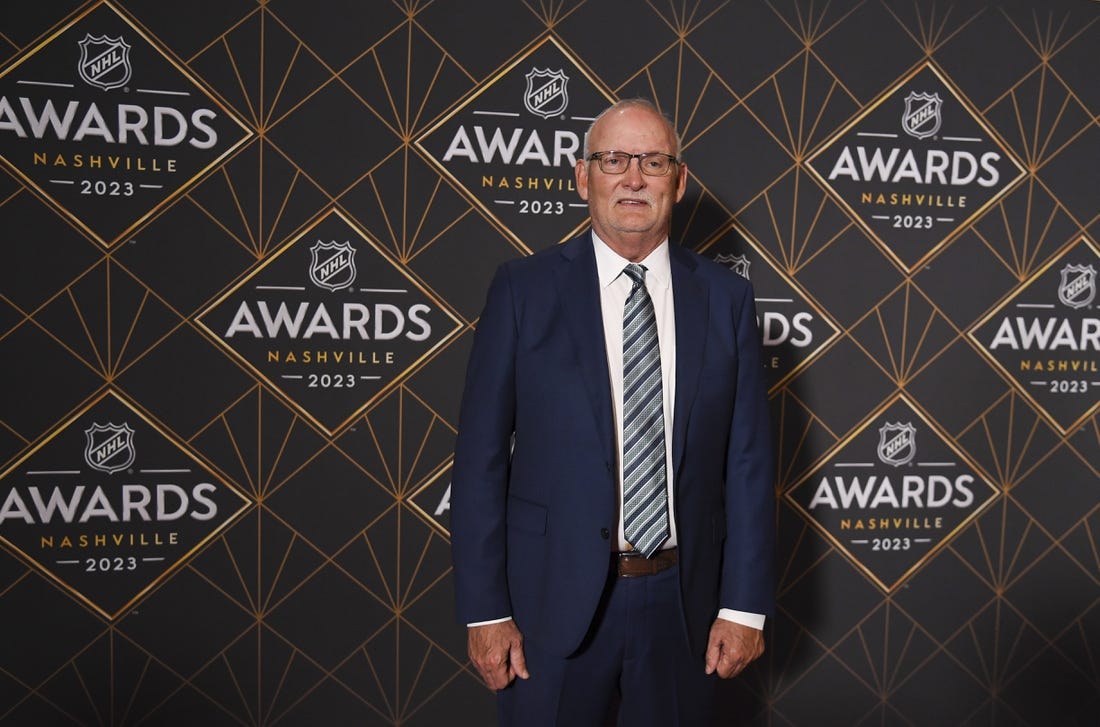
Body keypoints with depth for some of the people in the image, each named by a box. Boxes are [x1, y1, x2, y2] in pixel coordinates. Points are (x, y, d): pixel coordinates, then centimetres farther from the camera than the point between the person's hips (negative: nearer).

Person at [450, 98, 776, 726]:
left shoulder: (727, 298, 1)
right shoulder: (523, 290, -4)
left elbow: (749, 460, 1)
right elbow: (481, 457, -5)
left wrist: (746, 604, -2)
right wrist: (485, 608, -7)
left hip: (684, 602, 2)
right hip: (553, 600, -1)